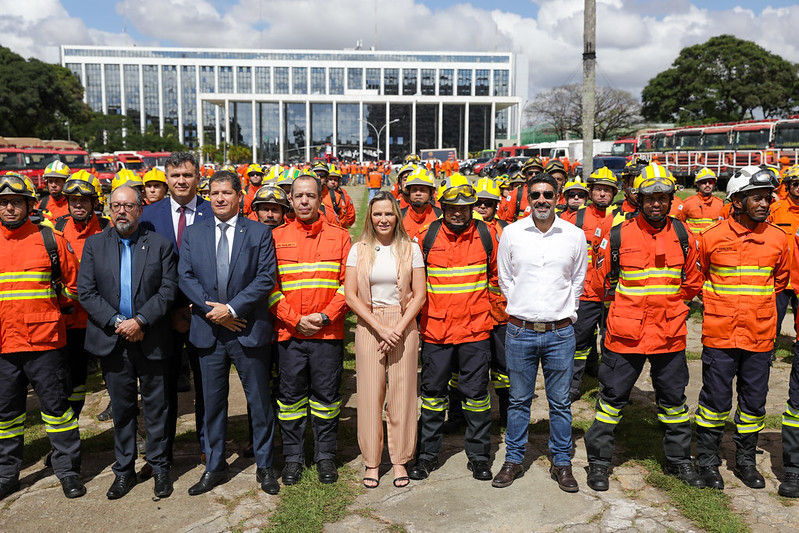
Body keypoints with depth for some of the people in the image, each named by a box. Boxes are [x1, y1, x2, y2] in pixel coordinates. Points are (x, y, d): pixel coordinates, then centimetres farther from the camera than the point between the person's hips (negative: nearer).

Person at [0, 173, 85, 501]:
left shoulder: (50, 240, 0)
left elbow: (73, 282, 9)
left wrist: (48, 301, 5)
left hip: (44, 339, -2)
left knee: (56, 406, 5)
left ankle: (67, 470, 18)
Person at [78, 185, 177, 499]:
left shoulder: (160, 244, 1)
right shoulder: (94, 244, 5)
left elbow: (168, 289, -6)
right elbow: (86, 291, -2)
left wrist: (140, 321, -17)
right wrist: (116, 322, -13)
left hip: (151, 340, -1)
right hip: (111, 341, 2)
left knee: (156, 407, 8)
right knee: (121, 408, 13)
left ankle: (160, 467, 23)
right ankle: (124, 470, 26)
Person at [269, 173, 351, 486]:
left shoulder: (339, 236, 5)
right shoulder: (277, 237, 5)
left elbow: (348, 284, 1)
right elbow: (269, 286, 1)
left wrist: (326, 316, -11)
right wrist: (295, 319, -9)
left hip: (329, 331, 0)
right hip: (289, 332, 1)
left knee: (326, 396, 8)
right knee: (291, 397, 8)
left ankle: (325, 456, 23)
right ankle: (293, 458, 23)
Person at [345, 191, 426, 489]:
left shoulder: (411, 249, 3)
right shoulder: (359, 250, 3)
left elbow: (420, 295, -1)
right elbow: (351, 296, -2)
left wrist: (399, 328, -11)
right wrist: (380, 327, -10)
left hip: (404, 325, 0)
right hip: (368, 327, 0)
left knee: (402, 392, 2)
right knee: (370, 394, 3)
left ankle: (400, 459, 18)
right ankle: (372, 461, 16)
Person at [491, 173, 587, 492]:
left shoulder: (575, 235, 1)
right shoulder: (511, 233, 0)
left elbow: (578, 280, 13)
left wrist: (566, 313, 9)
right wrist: (520, 309, 6)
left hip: (560, 332, 0)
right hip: (520, 331, 0)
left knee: (560, 402, 9)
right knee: (519, 399, 10)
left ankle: (561, 462, 25)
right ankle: (513, 459, 24)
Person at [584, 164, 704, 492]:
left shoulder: (682, 236, 3)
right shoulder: (619, 235, -7)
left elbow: (692, 282, 15)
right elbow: (602, 282, 4)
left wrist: (668, 302, 9)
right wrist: (627, 302, 7)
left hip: (670, 333, 3)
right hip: (625, 333, -3)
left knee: (673, 399, 17)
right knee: (613, 397, 6)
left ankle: (679, 460, 35)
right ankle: (598, 461, 20)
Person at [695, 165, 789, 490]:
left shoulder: (778, 238, 2)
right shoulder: (712, 237, -6)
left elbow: (781, 278, 20)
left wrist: (758, 301, 14)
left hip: (760, 335, 3)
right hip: (720, 333, -2)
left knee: (754, 400, 12)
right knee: (716, 399, 5)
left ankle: (746, 460, 30)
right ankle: (707, 460, 21)